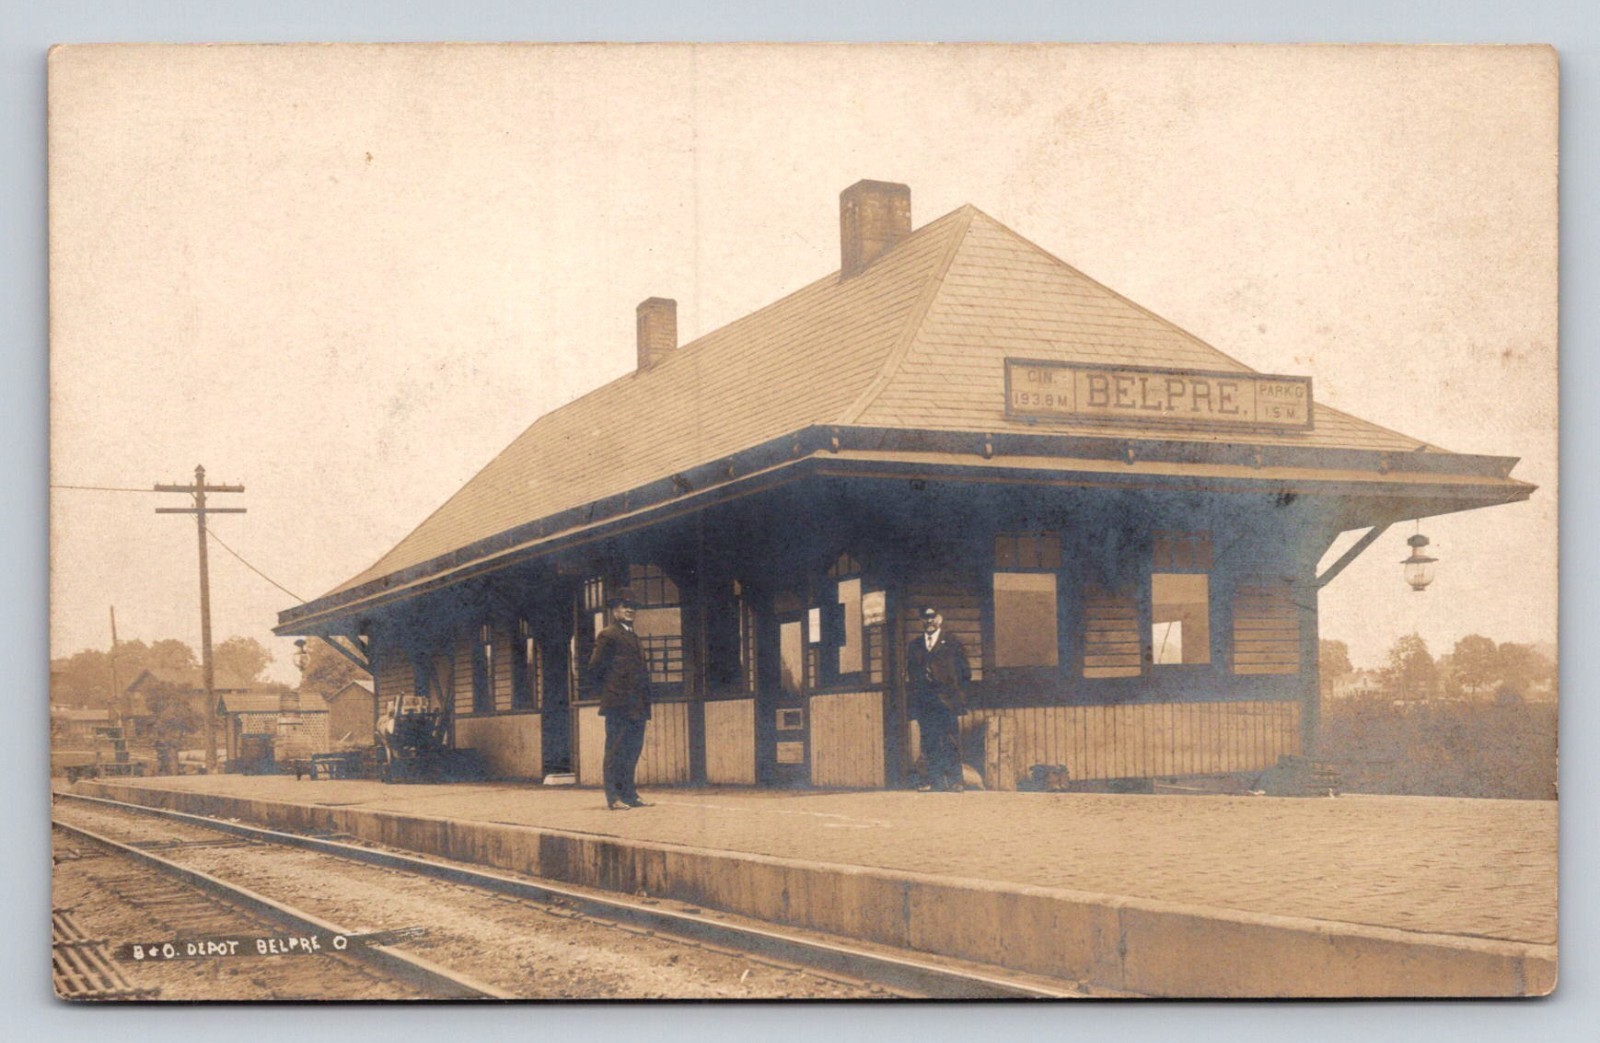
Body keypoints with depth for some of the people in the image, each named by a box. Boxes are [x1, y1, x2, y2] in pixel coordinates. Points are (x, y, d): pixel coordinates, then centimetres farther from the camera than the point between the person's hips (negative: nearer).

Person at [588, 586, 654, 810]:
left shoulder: (633, 638, 22)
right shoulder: (608, 636, -4)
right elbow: (595, 668, -8)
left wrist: (644, 700, 15)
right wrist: (605, 692, -5)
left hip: (636, 706, 8)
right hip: (618, 705, -8)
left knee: (632, 750, 10)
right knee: (616, 749, -6)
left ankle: (629, 794, 16)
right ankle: (614, 797, -5)